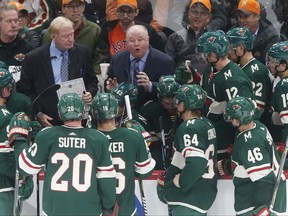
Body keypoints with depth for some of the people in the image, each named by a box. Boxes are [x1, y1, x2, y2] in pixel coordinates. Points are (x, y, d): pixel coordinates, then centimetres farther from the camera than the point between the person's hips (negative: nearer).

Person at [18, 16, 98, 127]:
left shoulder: (81, 53, 5)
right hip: (49, 121, -2)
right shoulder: (34, 58, -4)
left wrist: (90, 93, -6)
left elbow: (92, 81, 16)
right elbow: (25, 90, 0)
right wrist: (38, 113, -10)